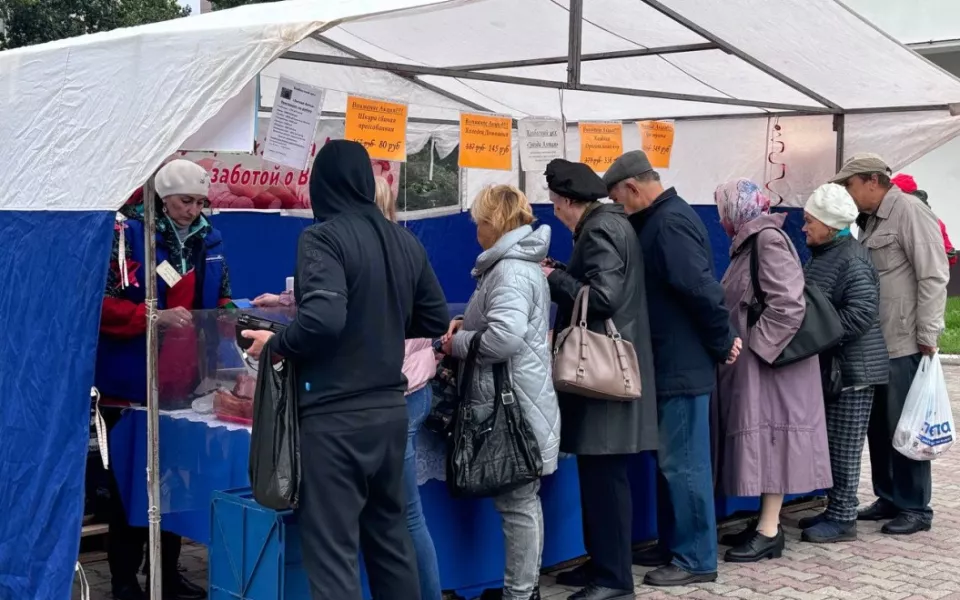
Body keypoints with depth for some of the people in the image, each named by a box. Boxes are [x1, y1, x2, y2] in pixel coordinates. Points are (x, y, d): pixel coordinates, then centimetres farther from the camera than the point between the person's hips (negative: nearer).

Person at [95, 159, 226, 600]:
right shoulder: (127, 233, -10)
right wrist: (155, 317, -25)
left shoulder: (208, 241, 8)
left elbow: (221, 300, 20)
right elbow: (101, 302, -16)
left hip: (183, 382, 6)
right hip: (131, 384, -6)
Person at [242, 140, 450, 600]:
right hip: (390, 408, 7)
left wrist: (275, 345, -9)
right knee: (390, 536, 20)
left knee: (332, 551, -3)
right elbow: (436, 320, 14)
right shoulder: (405, 241, 8)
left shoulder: (323, 237, -13)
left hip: (336, 416, -7)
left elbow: (324, 319, -26)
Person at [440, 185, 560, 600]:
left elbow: (505, 335, -30)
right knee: (523, 499, 17)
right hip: (516, 401, 11)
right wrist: (467, 324, 8)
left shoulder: (510, 271, -17)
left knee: (516, 502, -3)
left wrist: (456, 344, -15)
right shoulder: (520, 263, 17)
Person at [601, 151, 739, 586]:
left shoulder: (669, 223, -19)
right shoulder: (661, 219, 14)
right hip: (672, 363, 10)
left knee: (684, 464, -3)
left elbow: (702, 288, -25)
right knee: (671, 460, 16)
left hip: (684, 365, -10)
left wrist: (722, 343, -17)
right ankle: (673, 547, 26)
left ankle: (696, 559, 6)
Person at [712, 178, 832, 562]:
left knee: (769, 436, -7)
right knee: (762, 439, 10)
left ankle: (769, 532, -4)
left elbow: (788, 304, -22)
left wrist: (755, 347, -19)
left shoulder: (768, 239, -14)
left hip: (769, 362, -9)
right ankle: (767, 522, 16)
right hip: (754, 362, 9)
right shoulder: (750, 241, 15)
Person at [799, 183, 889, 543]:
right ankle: (835, 509, 25)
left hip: (852, 368, -9)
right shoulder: (822, 255, 14)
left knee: (844, 445, -3)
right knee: (831, 443, 15)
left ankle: (843, 519, 5)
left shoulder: (851, 260, -16)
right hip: (830, 365, 9)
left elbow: (861, 312, -24)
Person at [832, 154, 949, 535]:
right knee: (878, 427, 14)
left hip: (904, 345, -9)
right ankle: (889, 498, 25)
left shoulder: (910, 211, -10)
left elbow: (933, 276, -15)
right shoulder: (873, 220, 16)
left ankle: (916, 508, 8)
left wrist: (927, 335, -16)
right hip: (875, 345, 9)